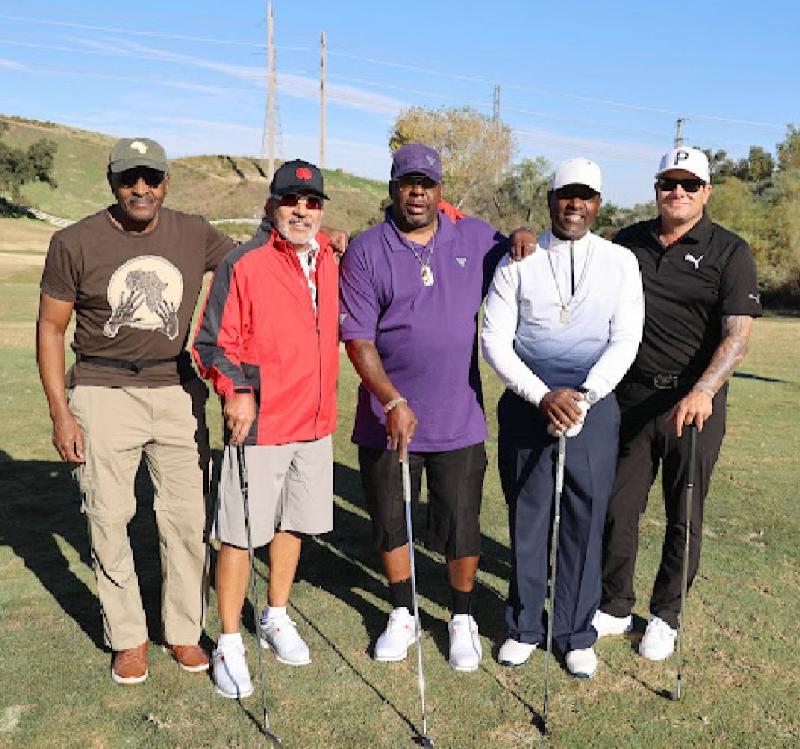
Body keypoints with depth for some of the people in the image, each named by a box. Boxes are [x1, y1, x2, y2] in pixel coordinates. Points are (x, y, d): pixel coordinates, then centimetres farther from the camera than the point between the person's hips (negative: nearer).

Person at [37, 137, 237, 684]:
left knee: (188, 518, 5)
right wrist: (61, 413, -5)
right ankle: (129, 638, 22)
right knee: (109, 520, 4)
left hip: (178, 391, 2)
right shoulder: (75, 243, -5)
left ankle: (185, 631, 23)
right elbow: (50, 328, 0)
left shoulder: (195, 234, 1)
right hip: (103, 394, -2)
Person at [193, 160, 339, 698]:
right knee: (241, 534, 2)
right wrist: (237, 391, -24)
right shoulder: (244, 264, -11)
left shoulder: (329, 260, 7)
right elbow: (213, 343, -11)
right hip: (259, 425, -6)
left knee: (293, 524, 18)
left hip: (317, 423, 6)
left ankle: (276, 618, 37)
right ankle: (229, 644, 17)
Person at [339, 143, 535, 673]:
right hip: (387, 418, 0)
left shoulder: (475, 237, 4)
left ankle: (463, 619, 30)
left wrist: (522, 237, 0)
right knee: (390, 523, 14)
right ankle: (403, 615, 35)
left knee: (461, 528, 7)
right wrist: (394, 402, -19)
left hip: (459, 419, 1)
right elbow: (358, 339, -8)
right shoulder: (366, 251, -3)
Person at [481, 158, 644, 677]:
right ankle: (524, 628, 24)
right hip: (526, 406, 0)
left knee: (586, 523, 6)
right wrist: (543, 396, -13)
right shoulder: (519, 261, 2)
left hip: (594, 407, 1)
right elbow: (495, 341, -2)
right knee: (527, 519, 7)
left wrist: (582, 397, -13)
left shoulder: (621, 262, 5)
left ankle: (578, 635, 22)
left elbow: (626, 340, 0)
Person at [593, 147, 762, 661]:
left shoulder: (730, 252, -3)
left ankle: (666, 615, 25)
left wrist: (703, 391, -30)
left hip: (696, 402, -2)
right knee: (619, 507, 7)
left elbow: (738, 334, -12)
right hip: (631, 396, 3)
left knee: (684, 516, 8)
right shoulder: (628, 242, 9)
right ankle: (615, 607, 24)